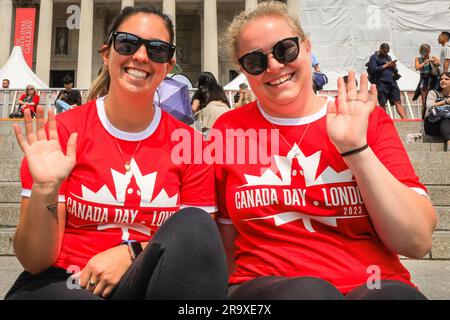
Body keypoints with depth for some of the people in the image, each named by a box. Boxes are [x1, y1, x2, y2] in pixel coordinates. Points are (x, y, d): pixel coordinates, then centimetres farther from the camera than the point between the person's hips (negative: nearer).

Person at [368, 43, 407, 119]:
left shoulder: (388, 57, 24)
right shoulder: (374, 57, 5)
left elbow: (395, 71, 25)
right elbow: (374, 69, -10)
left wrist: (394, 66, 2)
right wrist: (386, 65, -8)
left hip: (392, 82, 5)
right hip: (382, 83, -5)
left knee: (398, 102, -3)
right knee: (382, 104, -2)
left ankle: (405, 119, -8)